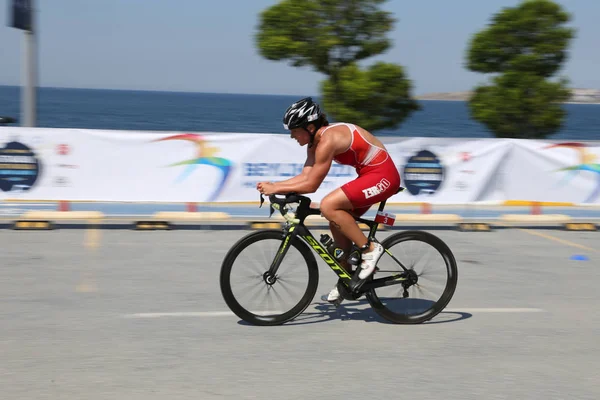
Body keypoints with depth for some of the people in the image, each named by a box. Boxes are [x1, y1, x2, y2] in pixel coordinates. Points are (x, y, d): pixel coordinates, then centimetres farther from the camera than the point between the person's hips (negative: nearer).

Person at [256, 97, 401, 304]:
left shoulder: (327, 140, -23)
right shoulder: (315, 141, 7)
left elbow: (311, 185, -22)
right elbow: (305, 176, 6)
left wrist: (276, 189, -16)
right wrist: (272, 185, -3)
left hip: (382, 175, -10)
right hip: (370, 174, 10)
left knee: (328, 206, -22)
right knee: (337, 224, 9)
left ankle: (370, 249, -12)